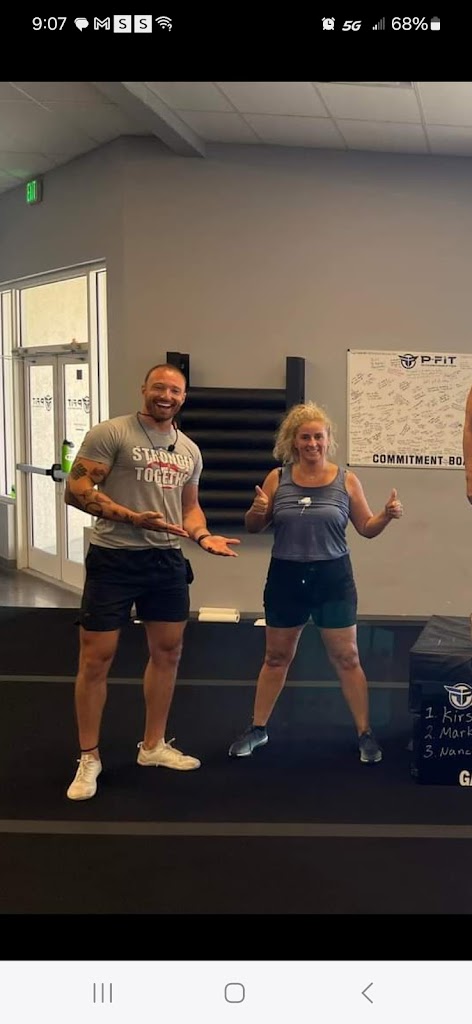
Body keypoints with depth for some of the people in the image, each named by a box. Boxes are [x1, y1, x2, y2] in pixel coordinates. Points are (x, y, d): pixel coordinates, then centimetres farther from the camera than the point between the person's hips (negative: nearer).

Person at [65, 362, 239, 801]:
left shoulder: (189, 451, 11)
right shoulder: (110, 433, -10)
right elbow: (76, 491, -15)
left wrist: (203, 536, -1)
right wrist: (134, 518, -25)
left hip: (167, 561, 6)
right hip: (114, 559, -6)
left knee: (167, 653, 13)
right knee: (96, 659, -1)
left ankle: (153, 745, 29)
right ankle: (89, 758, 14)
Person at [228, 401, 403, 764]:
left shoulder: (346, 481, -4)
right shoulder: (277, 478, -2)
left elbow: (366, 527, 4)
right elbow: (254, 528, 5)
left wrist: (387, 515, -15)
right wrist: (256, 511, -16)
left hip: (333, 578, -1)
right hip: (285, 577, 1)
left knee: (347, 658, 4)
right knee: (276, 657, 14)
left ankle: (365, 733, 17)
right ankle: (258, 729, 27)